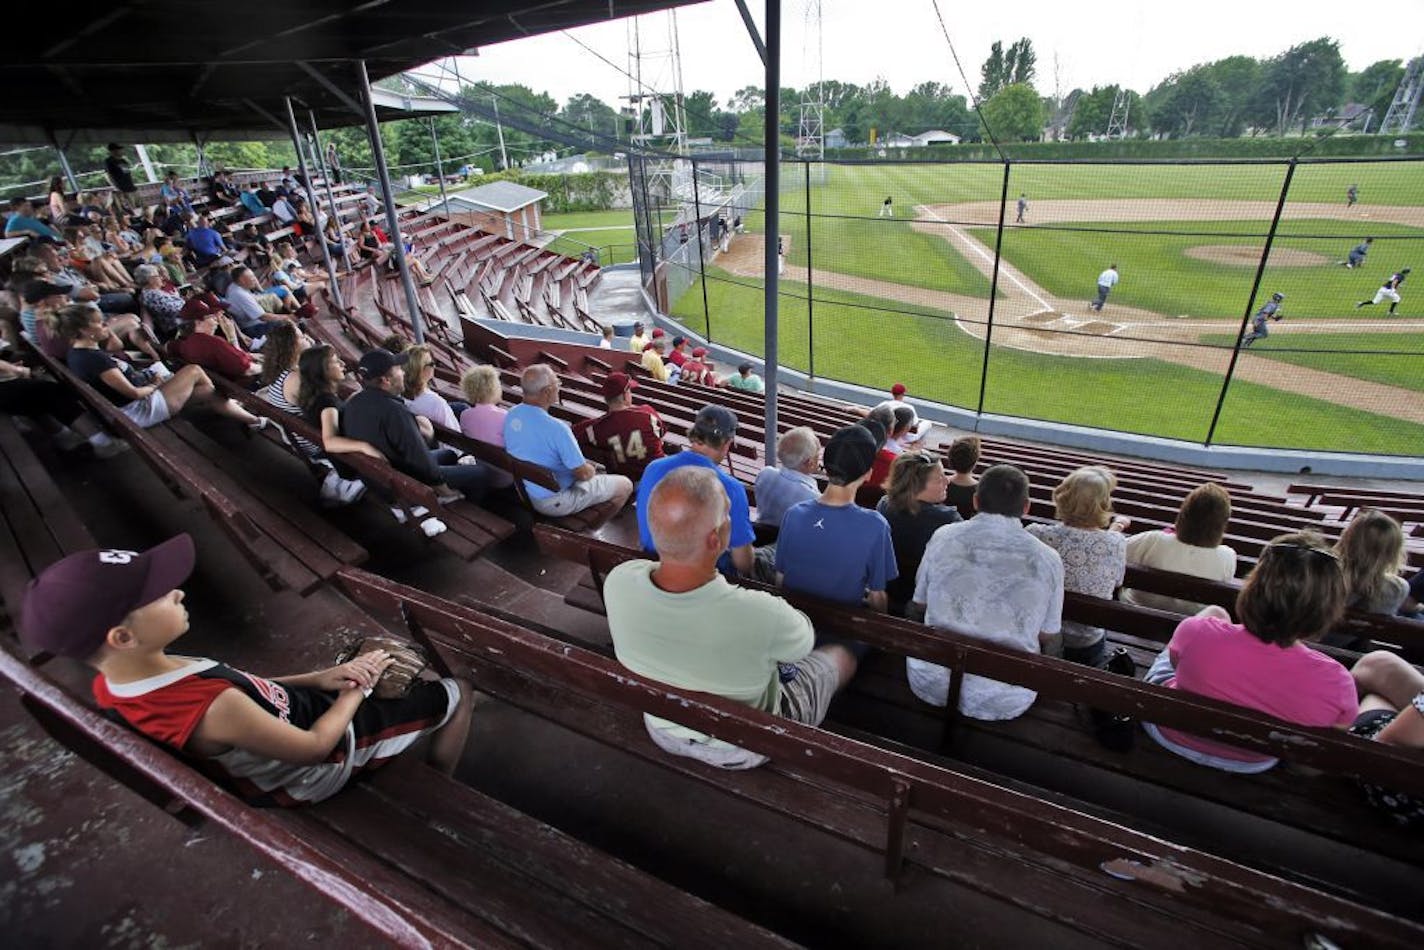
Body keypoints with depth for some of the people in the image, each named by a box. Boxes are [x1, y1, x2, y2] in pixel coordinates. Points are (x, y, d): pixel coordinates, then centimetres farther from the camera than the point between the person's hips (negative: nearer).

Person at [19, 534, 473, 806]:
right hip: (327, 759, -8)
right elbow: (316, 746, -25)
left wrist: (320, 677, -8)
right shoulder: (214, 710, -40)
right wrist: (355, 691, -10)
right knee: (457, 691, 4)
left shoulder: (115, 682, -12)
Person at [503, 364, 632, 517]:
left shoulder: (511, 415, -7)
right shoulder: (556, 428, -32)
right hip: (556, 502, -8)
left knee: (592, 468, 29)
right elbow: (584, 473, -24)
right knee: (625, 484, 6)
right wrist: (591, 469, 1)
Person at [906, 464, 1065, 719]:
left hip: (932, 686, 0)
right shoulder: (1048, 559, -10)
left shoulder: (944, 537, -9)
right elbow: (1048, 636, 3)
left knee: (910, 611, 26)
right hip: (1004, 702, 0)